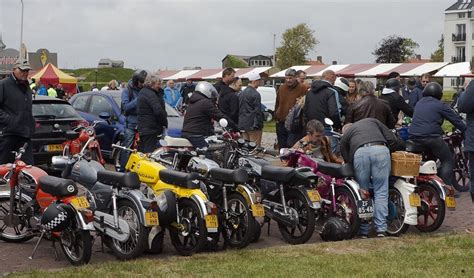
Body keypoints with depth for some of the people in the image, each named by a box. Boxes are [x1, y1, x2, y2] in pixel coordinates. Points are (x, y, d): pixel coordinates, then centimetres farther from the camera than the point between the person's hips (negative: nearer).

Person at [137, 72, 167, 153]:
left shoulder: (142, 92, 18)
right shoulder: (150, 95, -15)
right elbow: (159, 111, -23)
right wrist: (165, 123, -9)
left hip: (142, 128, 10)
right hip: (150, 129, -10)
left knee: (143, 152, 14)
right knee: (149, 153, -11)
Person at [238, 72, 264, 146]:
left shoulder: (241, 93, 14)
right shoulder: (255, 94, -14)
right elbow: (257, 111, -16)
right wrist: (259, 125, -11)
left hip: (242, 125, 9)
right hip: (253, 126, -9)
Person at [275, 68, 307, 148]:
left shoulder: (302, 89, -5)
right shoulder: (281, 88, 12)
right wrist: (276, 116, 15)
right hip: (281, 122, 6)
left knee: (291, 145, -14)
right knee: (282, 145, 11)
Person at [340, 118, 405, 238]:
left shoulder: (344, 137, 34)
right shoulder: (372, 121, 36)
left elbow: (348, 160, 25)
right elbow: (393, 140, 20)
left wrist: (359, 186, 30)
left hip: (360, 153, 0)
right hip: (381, 150, 0)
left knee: (363, 193, 11)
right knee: (381, 192, 6)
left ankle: (363, 231, 11)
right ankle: (381, 229, 2)